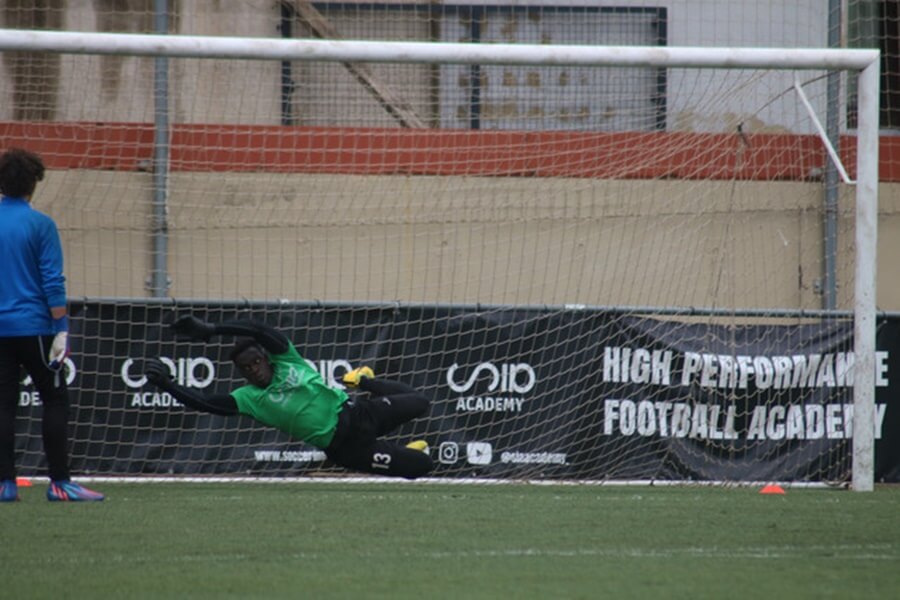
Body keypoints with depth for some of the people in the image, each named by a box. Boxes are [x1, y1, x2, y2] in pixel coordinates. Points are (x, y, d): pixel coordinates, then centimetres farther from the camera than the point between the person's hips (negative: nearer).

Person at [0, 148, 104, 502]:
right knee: (55, 400, 3)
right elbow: (53, 281, -10)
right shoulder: (40, 225, -6)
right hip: (34, 327, -4)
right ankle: (59, 482, -2)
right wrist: (61, 330, -9)